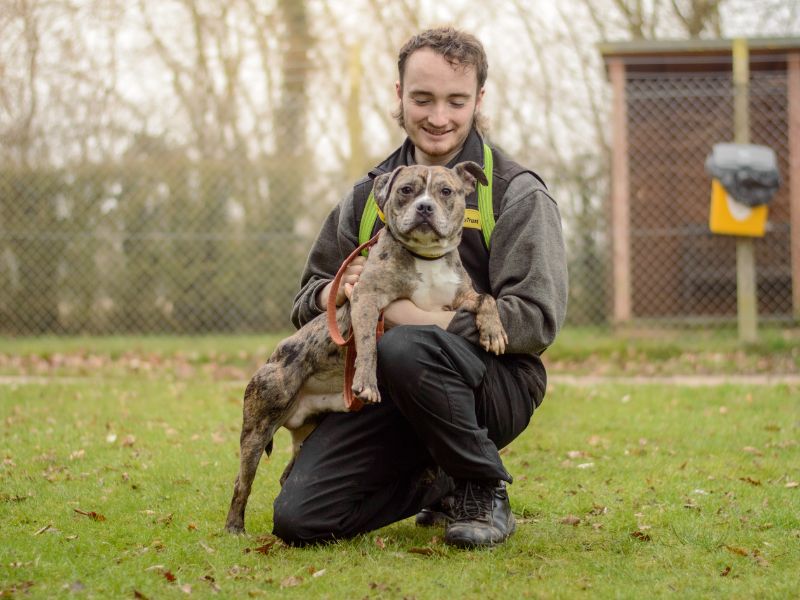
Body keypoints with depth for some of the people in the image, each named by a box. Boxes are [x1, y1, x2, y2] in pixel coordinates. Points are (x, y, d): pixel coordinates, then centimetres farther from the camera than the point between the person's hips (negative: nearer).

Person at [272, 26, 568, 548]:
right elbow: (307, 302, 19)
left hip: (494, 382, -5)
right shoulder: (371, 194, 13)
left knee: (406, 349, -38)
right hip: (390, 388, 5)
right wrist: (339, 293, -8)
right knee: (298, 519, -15)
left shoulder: (516, 193, -3)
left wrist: (412, 315, -22)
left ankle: (485, 491, -13)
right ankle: (437, 484, 13)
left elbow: (536, 319, -16)